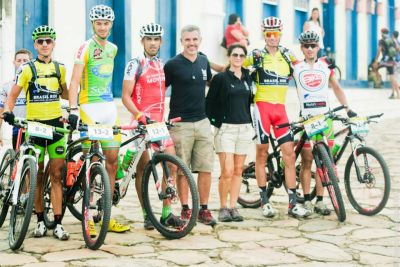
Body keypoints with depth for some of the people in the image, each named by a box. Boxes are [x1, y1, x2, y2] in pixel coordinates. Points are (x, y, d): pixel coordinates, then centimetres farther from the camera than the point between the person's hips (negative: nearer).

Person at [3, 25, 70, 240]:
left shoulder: (60, 68, 9)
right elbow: (13, 95, 0)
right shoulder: (26, 68, 0)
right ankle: (40, 221, 16)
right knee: (37, 176, 6)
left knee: (56, 175, -1)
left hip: (56, 124, 2)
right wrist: (8, 111, -19)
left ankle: (58, 223, 1)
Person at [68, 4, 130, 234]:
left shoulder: (113, 49, 13)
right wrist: (73, 110, -28)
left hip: (109, 107, 6)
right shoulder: (86, 48, -8)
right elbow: (75, 80, -17)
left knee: (112, 162, 4)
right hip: (89, 108, -6)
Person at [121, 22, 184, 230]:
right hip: (142, 123, -5)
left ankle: (167, 214, 3)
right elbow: (125, 96, -9)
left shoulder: (162, 65, 14)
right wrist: (140, 115, -21)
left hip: (159, 122, 6)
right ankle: (146, 215, 8)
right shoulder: (135, 65, -4)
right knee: (143, 168, 1)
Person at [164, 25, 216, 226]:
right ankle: (185, 209, 11)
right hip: (180, 124, -4)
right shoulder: (173, 64, -5)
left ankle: (204, 209, 11)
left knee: (206, 168, 2)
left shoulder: (204, 61, 10)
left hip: (202, 122, 4)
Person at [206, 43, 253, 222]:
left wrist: (252, 122, 17)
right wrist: (215, 122, -5)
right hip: (225, 128, -5)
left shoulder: (247, 78, 12)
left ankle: (233, 207, 13)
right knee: (227, 171, -11)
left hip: (244, 128, 5)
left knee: (238, 170, 6)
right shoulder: (220, 78, -2)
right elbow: (209, 103, -1)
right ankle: (223, 208, 3)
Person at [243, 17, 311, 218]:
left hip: (280, 109, 3)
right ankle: (264, 201, 11)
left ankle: (293, 203, 2)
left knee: (289, 155, -2)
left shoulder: (287, 55, 11)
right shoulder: (256, 56, 1)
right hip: (262, 106, -3)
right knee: (262, 153, 2)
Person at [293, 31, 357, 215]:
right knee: (306, 162, -3)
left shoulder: (326, 65, 10)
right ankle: (307, 201, 5)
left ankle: (320, 201, 8)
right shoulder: (296, 67, 4)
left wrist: (347, 109, 12)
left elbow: (336, 88, 17)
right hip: (306, 119, -2)